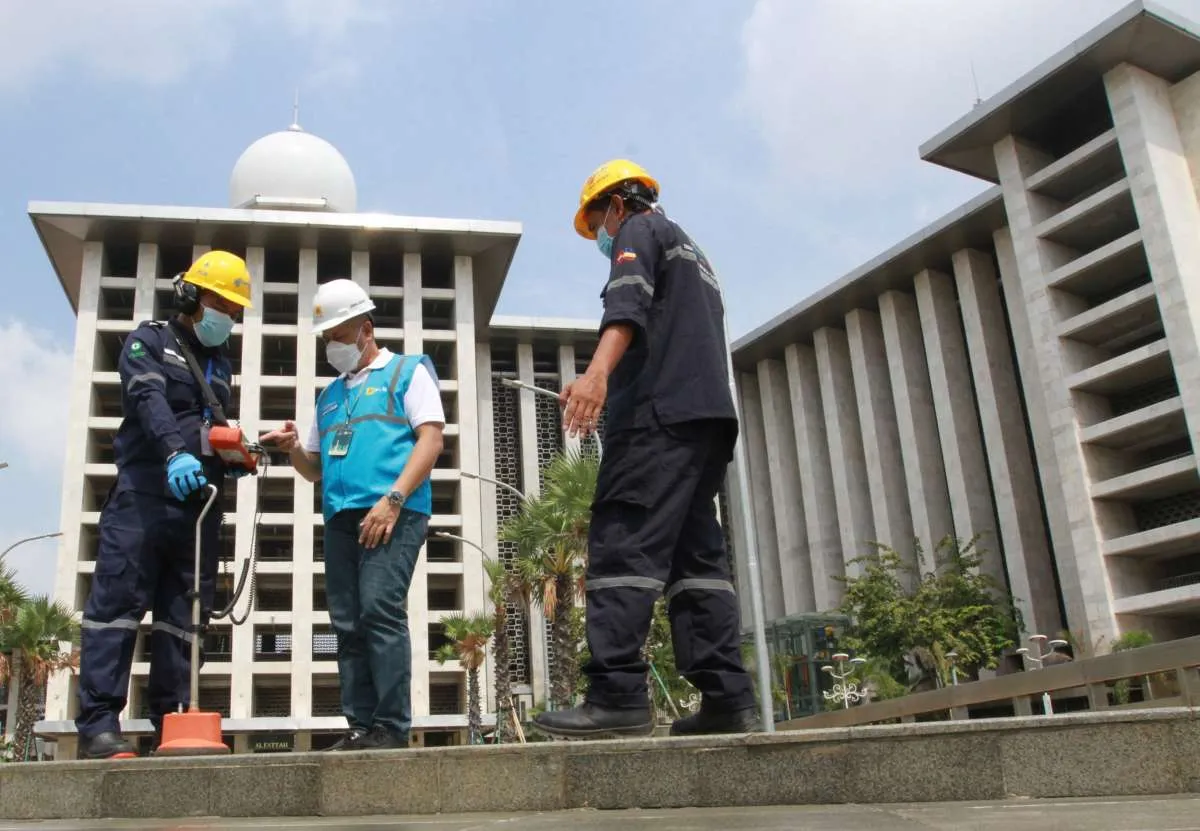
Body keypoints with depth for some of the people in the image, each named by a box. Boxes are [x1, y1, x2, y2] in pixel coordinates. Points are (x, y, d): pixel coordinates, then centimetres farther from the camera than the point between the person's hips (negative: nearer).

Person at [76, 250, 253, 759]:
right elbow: (151, 401, -14)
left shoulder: (220, 366, 25)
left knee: (185, 617, 4)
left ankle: (170, 721, 7)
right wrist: (176, 453, -32)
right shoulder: (150, 341, 5)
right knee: (117, 604, -8)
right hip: (143, 496, -6)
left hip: (199, 504, 7)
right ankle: (98, 725, -8)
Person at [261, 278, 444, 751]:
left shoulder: (407, 371, 9)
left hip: (391, 513, -6)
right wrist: (293, 449, 6)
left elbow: (431, 438, -4)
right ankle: (361, 727, 5)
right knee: (348, 625, 2)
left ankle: (391, 727, -13)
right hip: (340, 518, 7)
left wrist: (392, 499, -15)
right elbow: (315, 469, 30)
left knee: (380, 611, -17)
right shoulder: (330, 396, 27)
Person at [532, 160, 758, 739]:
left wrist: (598, 370, -32)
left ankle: (618, 694, -23)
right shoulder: (692, 253, 34)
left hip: (659, 410, -9)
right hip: (710, 414, 9)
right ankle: (727, 698, -1)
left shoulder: (639, 231, 7)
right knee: (697, 555, 4)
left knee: (624, 544, -15)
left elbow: (627, 305, -15)